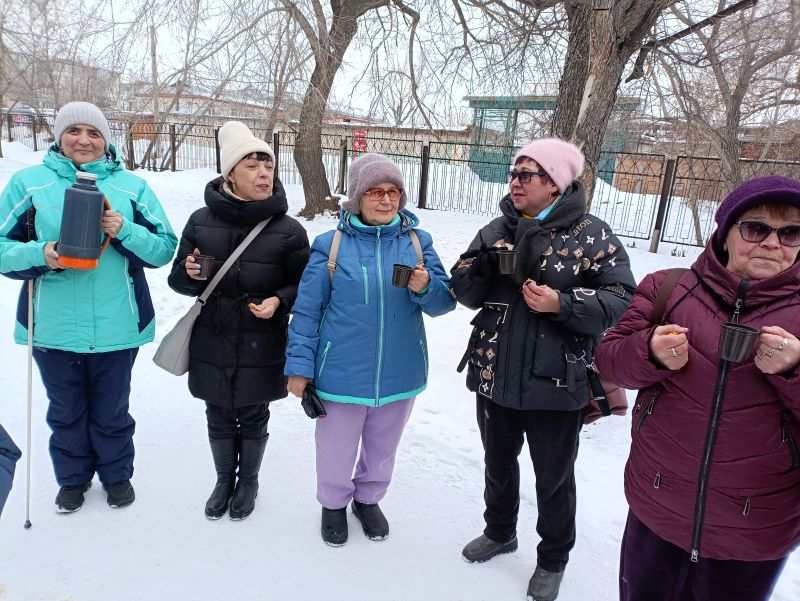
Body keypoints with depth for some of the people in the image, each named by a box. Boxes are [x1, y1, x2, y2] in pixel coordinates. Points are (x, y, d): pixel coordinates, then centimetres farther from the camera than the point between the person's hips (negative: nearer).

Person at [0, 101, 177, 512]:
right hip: (54, 325, 1)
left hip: (116, 325, 0)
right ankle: (72, 477, 41)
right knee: (66, 412, 17)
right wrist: (40, 254, -19)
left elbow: (164, 250, -1)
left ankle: (117, 474, 39)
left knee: (112, 412, 15)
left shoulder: (131, 186, 1)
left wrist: (124, 230, -18)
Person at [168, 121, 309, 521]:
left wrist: (279, 300, -21)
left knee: (253, 419, 15)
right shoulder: (201, 221, -2)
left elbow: (303, 287, -1)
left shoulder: (288, 230, -8)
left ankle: (248, 481, 40)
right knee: (219, 420, 17)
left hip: (261, 349, -2)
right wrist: (190, 274, -16)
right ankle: (224, 480, 42)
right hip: (211, 346, 2)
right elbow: (178, 278, 7)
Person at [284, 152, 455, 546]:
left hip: (399, 374, 3)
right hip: (342, 375, -2)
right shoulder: (331, 245, -9)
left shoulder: (417, 242, -2)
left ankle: (368, 499, 50)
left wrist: (424, 287, -23)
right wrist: (300, 367, -7)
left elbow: (444, 301, -2)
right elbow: (306, 311, -6)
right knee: (336, 448, 17)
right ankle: (334, 503, 46)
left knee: (383, 447, 23)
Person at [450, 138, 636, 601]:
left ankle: (553, 559, 40)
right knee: (498, 462, 24)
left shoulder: (593, 235, -10)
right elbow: (465, 293, 3)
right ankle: (500, 531, 51)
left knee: (554, 477, 15)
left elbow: (622, 301, -13)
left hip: (555, 384, -4)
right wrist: (482, 265, -17)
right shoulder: (498, 230, 4)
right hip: (494, 376, 5)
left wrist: (563, 304, -26)